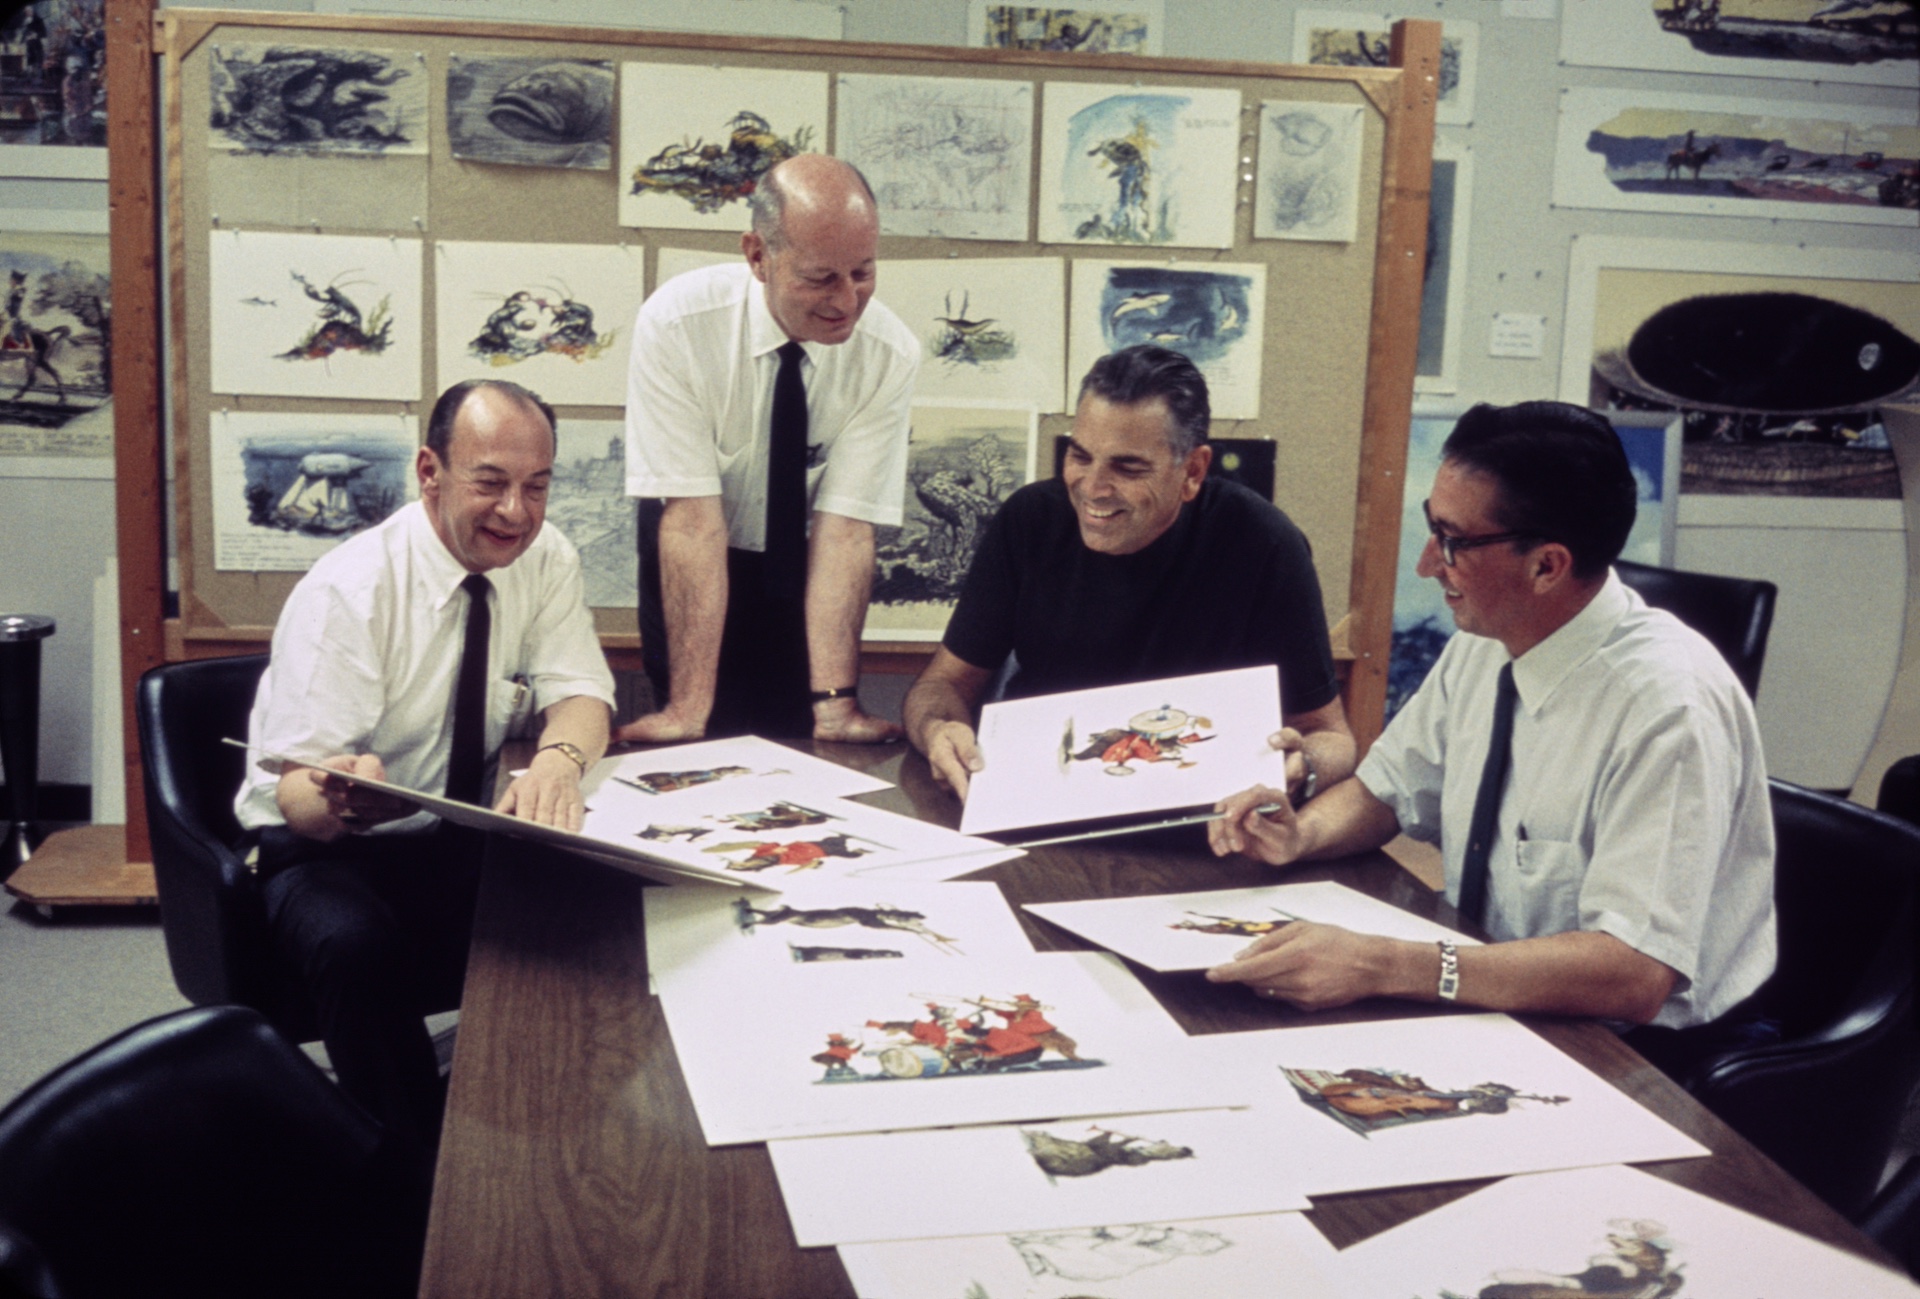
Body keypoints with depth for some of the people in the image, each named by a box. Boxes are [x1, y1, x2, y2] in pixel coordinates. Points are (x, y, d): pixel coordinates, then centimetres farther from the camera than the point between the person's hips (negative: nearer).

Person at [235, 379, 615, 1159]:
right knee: (357, 947, -36)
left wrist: (559, 757, -35)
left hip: (470, 835, 4)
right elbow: (295, 792, -22)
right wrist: (344, 797, -48)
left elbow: (578, 692, -10)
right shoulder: (348, 590, -19)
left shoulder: (546, 559, -4)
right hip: (326, 848, -4)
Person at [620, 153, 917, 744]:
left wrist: (834, 700, -35)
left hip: (807, 573, 2)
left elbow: (845, 525, -26)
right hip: (691, 576, -1)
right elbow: (693, 517, -31)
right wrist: (689, 707, -34)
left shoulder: (891, 353, -23)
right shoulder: (677, 323, -28)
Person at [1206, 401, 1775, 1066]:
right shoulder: (1481, 646, -2)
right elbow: (1387, 788, 14)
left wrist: (1381, 966, -37)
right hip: (1492, 1006, 7)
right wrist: (1302, 832, -9)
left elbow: (1633, 973, -31)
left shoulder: (1668, 707, -25)